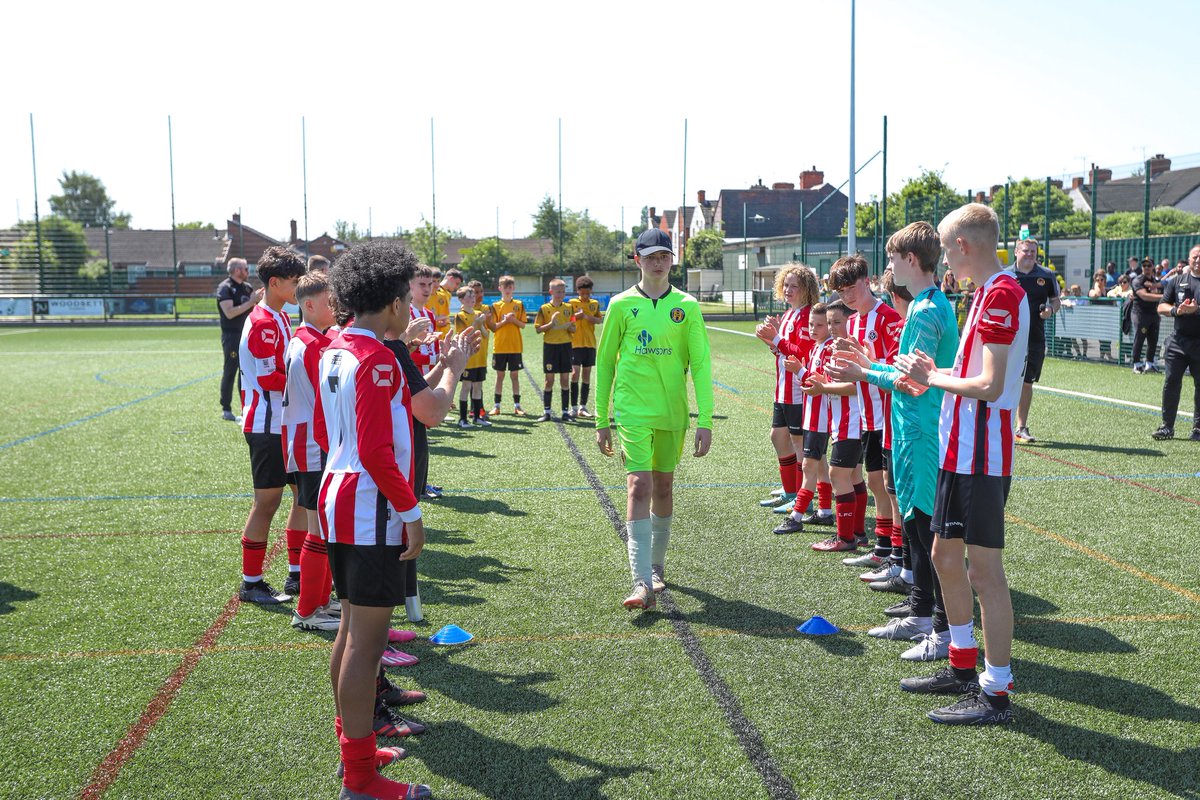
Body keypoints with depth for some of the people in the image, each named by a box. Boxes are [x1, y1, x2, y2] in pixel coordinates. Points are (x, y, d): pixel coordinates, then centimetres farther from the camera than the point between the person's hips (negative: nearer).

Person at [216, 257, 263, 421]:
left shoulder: (247, 287, 12)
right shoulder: (225, 288, -10)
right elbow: (229, 312, -21)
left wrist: (259, 299, -2)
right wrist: (251, 302, -19)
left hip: (247, 334, 7)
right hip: (231, 335, -7)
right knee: (230, 372, -2)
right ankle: (226, 411, 4)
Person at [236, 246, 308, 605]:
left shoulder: (280, 318, 16)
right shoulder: (263, 323, -16)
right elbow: (269, 379, -20)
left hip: (287, 424, 10)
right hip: (267, 425, -10)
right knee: (267, 501, -2)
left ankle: (297, 574, 22)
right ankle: (250, 583, 10)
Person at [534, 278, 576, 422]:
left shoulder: (568, 308, 6)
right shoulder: (544, 308, -2)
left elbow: (574, 329, 9)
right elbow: (538, 329, -4)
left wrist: (568, 326, -13)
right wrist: (551, 324, -19)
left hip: (565, 346, 2)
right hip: (550, 346, -2)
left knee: (565, 379, 4)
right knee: (549, 380, 1)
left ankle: (566, 411, 10)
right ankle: (547, 412, 8)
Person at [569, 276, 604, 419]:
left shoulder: (595, 303, 10)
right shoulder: (572, 303, 0)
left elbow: (600, 320, 8)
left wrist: (589, 317, -11)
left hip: (590, 343, 4)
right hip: (575, 343, -4)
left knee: (587, 374, 7)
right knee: (575, 373, -10)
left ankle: (583, 407, 14)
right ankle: (574, 407, -6)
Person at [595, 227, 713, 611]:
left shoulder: (686, 306, 2)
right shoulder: (622, 304, 1)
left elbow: (700, 363, 0)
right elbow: (605, 362, 6)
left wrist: (705, 421, -6)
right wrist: (601, 421, 5)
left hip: (673, 412, 2)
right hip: (632, 410, -2)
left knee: (663, 486, 12)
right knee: (639, 485, -13)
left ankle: (656, 565, 31)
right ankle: (642, 582, -16)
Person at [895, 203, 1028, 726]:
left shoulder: (1002, 294, -16)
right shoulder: (989, 291, 15)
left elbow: (990, 386, -23)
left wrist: (933, 378, -10)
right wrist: (933, 374, 7)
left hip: (982, 454, -10)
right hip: (960, 450, 10)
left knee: (984, 569, -3)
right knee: (945, 556, 17)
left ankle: (996, 693, 8)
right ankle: (963, 668, 32)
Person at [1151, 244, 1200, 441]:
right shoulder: (1177, 281, 11)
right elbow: (1161, 307, 10)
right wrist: (1175, 310, -10)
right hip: (1178, 341, 2)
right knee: (1171, 382, -1)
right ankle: (1167, 426, 6)